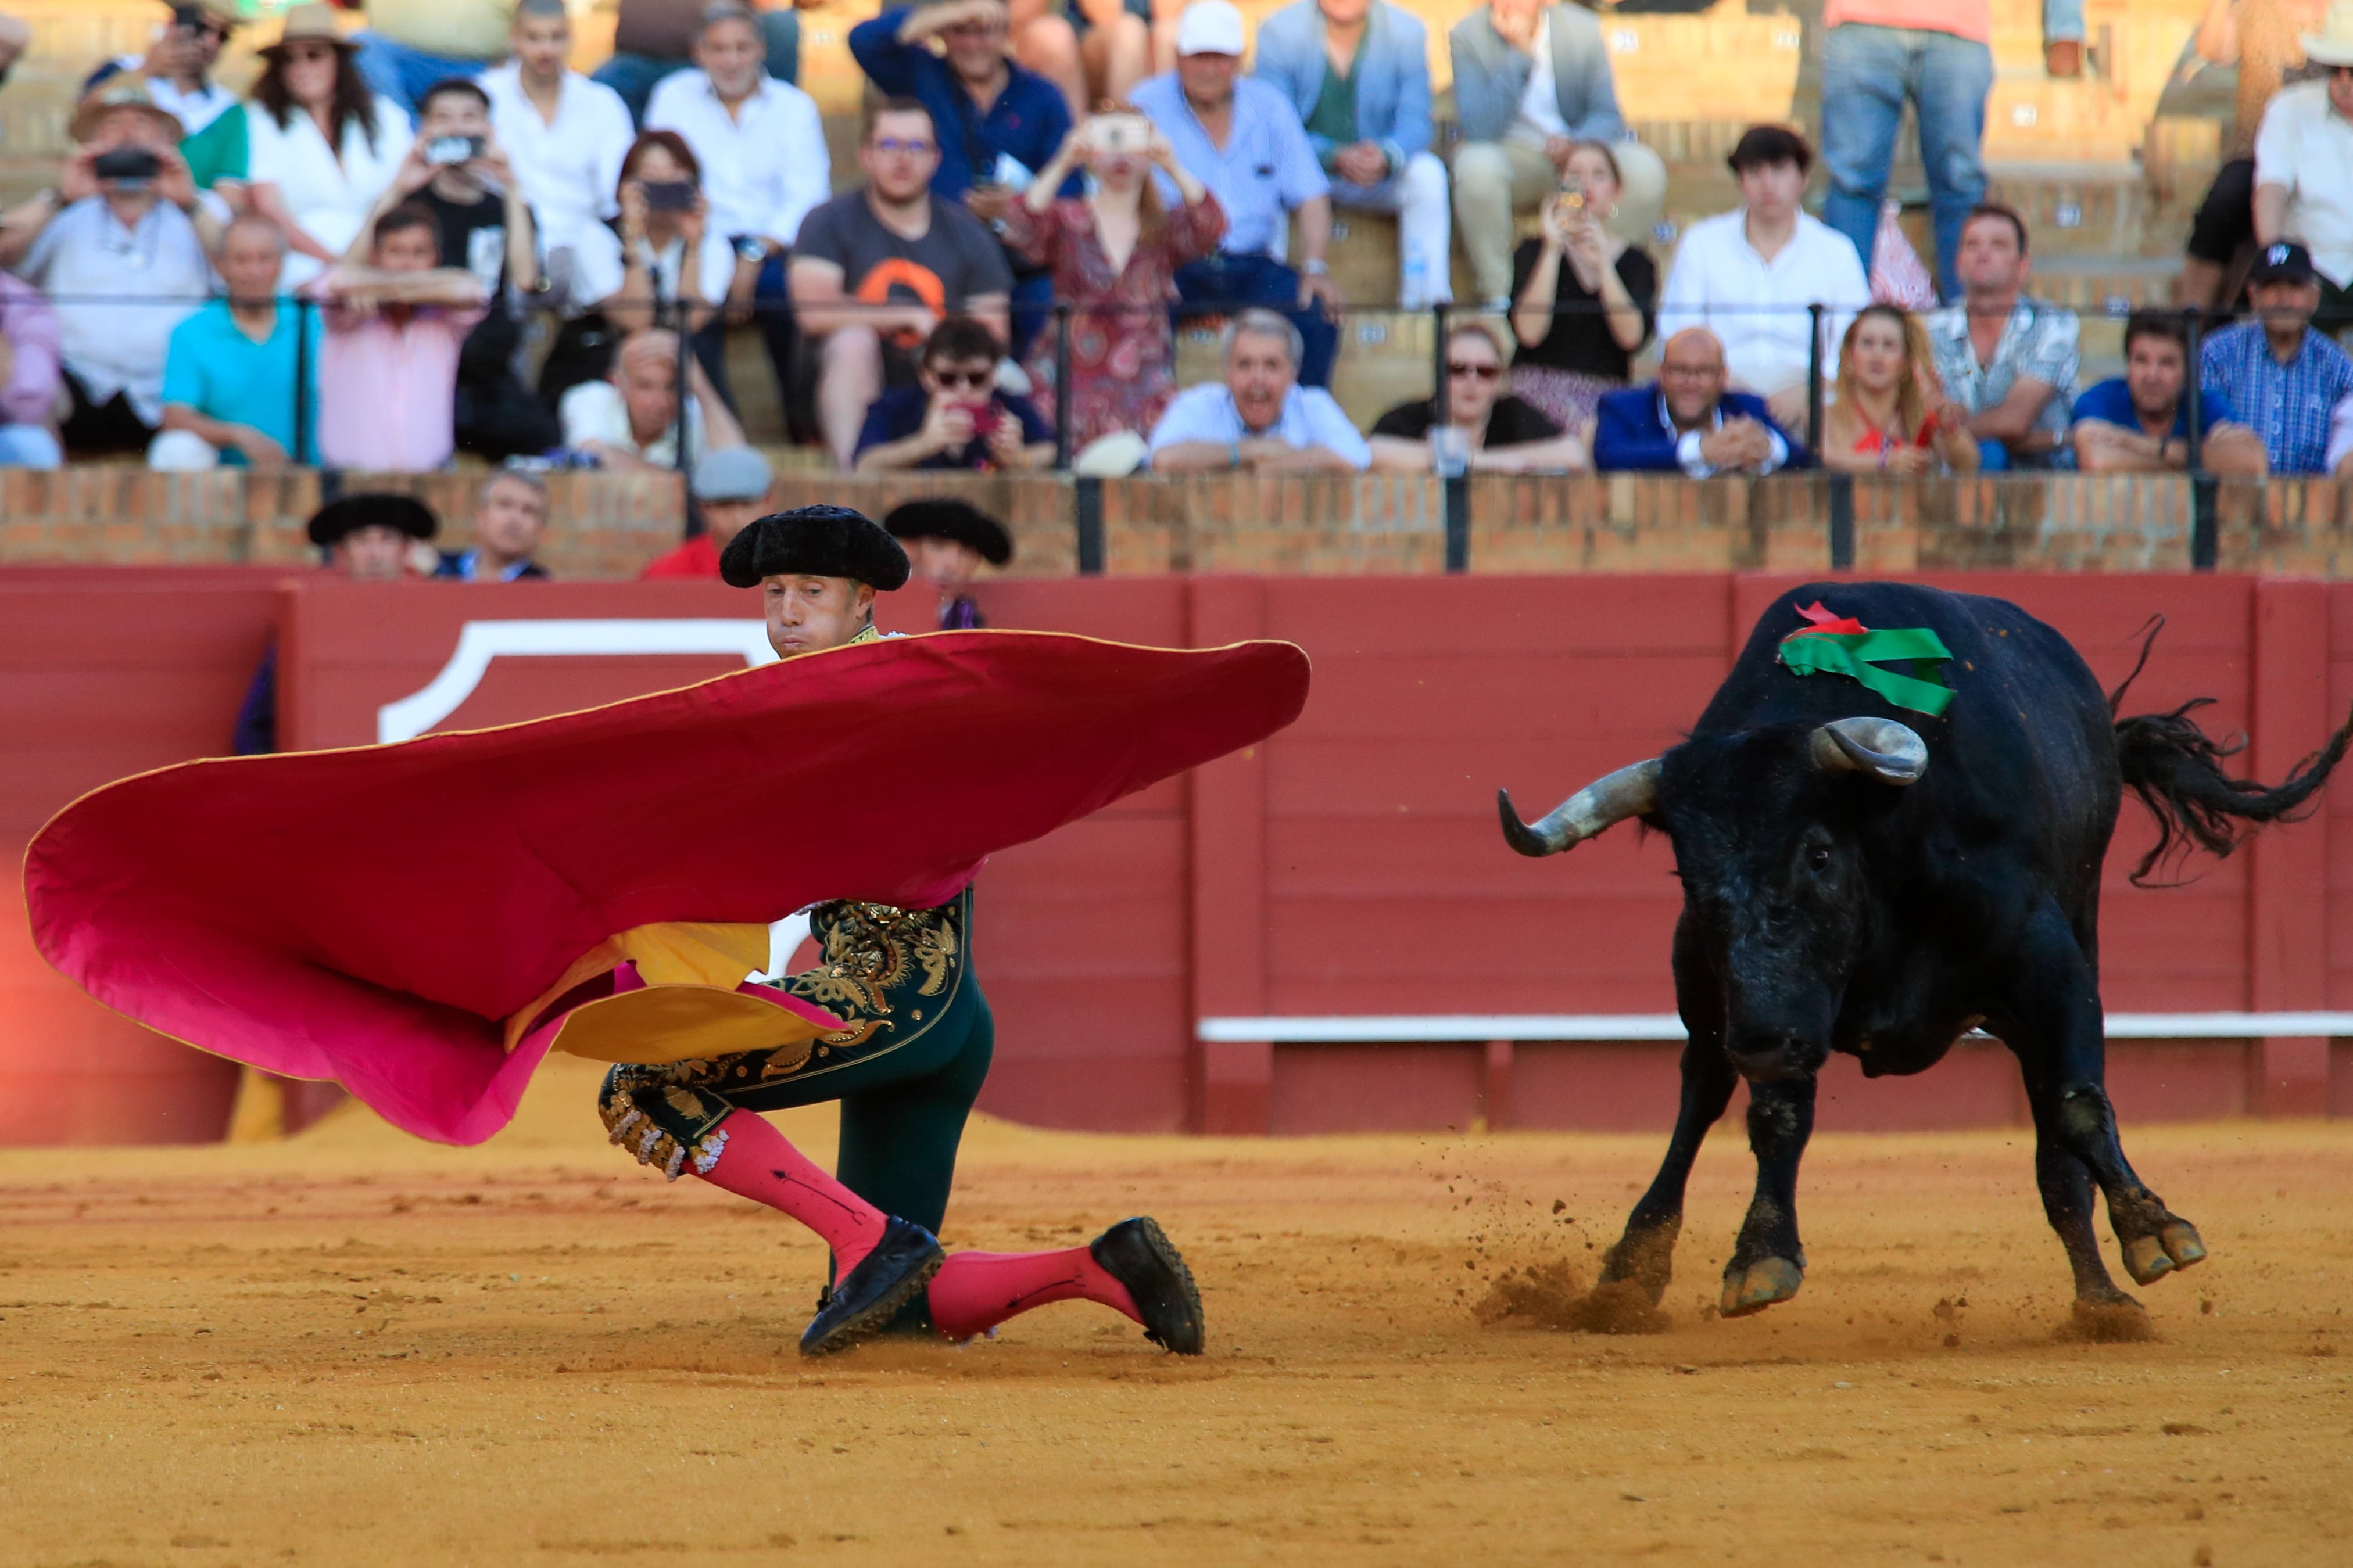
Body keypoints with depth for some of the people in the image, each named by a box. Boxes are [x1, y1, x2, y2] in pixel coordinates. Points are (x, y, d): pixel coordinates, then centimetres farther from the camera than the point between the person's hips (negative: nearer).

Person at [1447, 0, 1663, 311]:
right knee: (1476, 167, -37)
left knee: (1645, 171, -27)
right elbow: (1480, 130, -22)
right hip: (1510, 155, -2)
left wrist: (1576, 143, -28)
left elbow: (1608, 117, -4)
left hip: (1578, 154, 2)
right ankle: (1497, 295, -23)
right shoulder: (1468, 36, -12)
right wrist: (1520, 55, -27)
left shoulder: (1582, 29, -5)